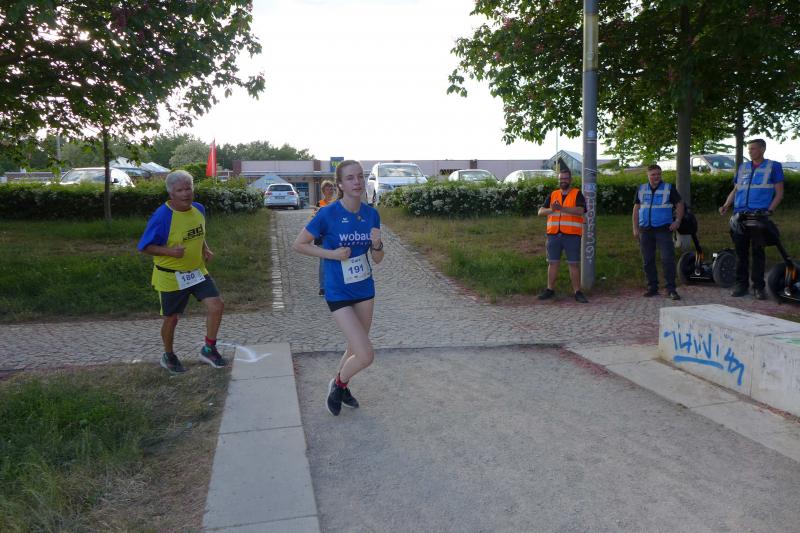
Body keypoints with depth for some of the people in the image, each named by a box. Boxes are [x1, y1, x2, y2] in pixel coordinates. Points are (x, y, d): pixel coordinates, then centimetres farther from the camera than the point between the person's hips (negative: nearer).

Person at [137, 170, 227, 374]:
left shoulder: (199, 209, -2)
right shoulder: (162, 217, -22)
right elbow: (144, 247, -16)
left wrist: (205, 249, 1)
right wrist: (169, 251, -31)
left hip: (197, 271, 5)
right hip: (171, 276, -5)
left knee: (216, 305, -7)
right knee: (171, 318, 10)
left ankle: (209, 349, 12)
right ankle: (168, 356, 35)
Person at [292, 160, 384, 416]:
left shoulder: (371, 214, -3)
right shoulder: (328, 214, -17)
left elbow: (377, 259, 3)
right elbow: (298, 244, -7)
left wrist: (377, 244, -18)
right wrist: (332, 254, -17)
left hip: (365, 290, 5)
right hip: (339, 293, -5)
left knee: (355, 348, 19)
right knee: (366, 355, -11)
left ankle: (341, 386, 46)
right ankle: (338, 383, 20)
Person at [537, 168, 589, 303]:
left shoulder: (577, 194, 3)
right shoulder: (553, 195, 14)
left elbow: (580, 211, -15)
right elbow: (540, 212, 6)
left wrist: (562, 208, -26)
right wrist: (551, 209, -16)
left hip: (572, 235, -3)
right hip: (554, 234, 3)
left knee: (574, 264, -2)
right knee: (552, 262, 8)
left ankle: (577, 292, 3)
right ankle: (550, 289, 17)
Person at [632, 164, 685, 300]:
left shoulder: (669, 188, 4)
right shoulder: (641, 189, 12)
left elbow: (680, 204, 8)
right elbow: (636, 208, 13)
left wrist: (677, 220, -6)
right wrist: (635, 228, 6)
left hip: (663, 229, -3)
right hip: (645, 230, 3)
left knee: (668, 259, -10)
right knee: (648, 261, 6)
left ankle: (671, 289, -6)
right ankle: (652, 287, 16)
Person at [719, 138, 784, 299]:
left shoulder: (773, 167, 5)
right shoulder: (742, 168, 16)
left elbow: (779, 193, 3)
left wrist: (769, 210, -11)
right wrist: (725, 205, 3)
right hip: (740, 214, 4)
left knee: (758, 251, 0)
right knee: (740, 251, 5)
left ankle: (758, 286, 8)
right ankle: (741, 284, 13)